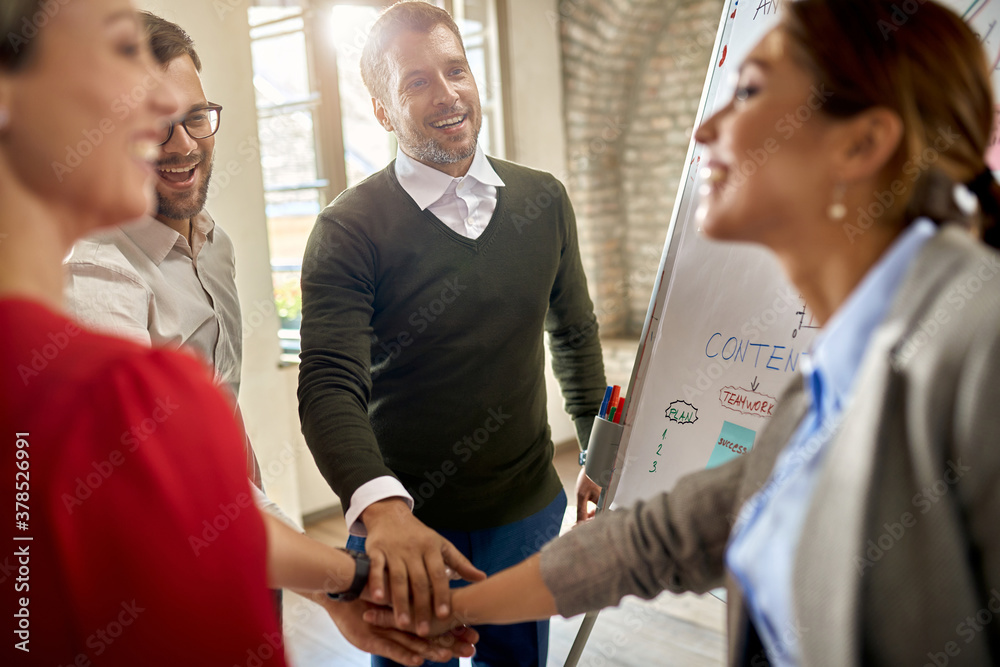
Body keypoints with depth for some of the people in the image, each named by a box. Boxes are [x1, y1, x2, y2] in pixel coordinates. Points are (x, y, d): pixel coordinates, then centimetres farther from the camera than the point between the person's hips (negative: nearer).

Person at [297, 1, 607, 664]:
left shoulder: (544, 200, 0)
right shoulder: (350, 230, -13)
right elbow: (330, 386, -23)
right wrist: (382, 508, -40)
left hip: (529, 511, 4)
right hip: (403, 523, -3)